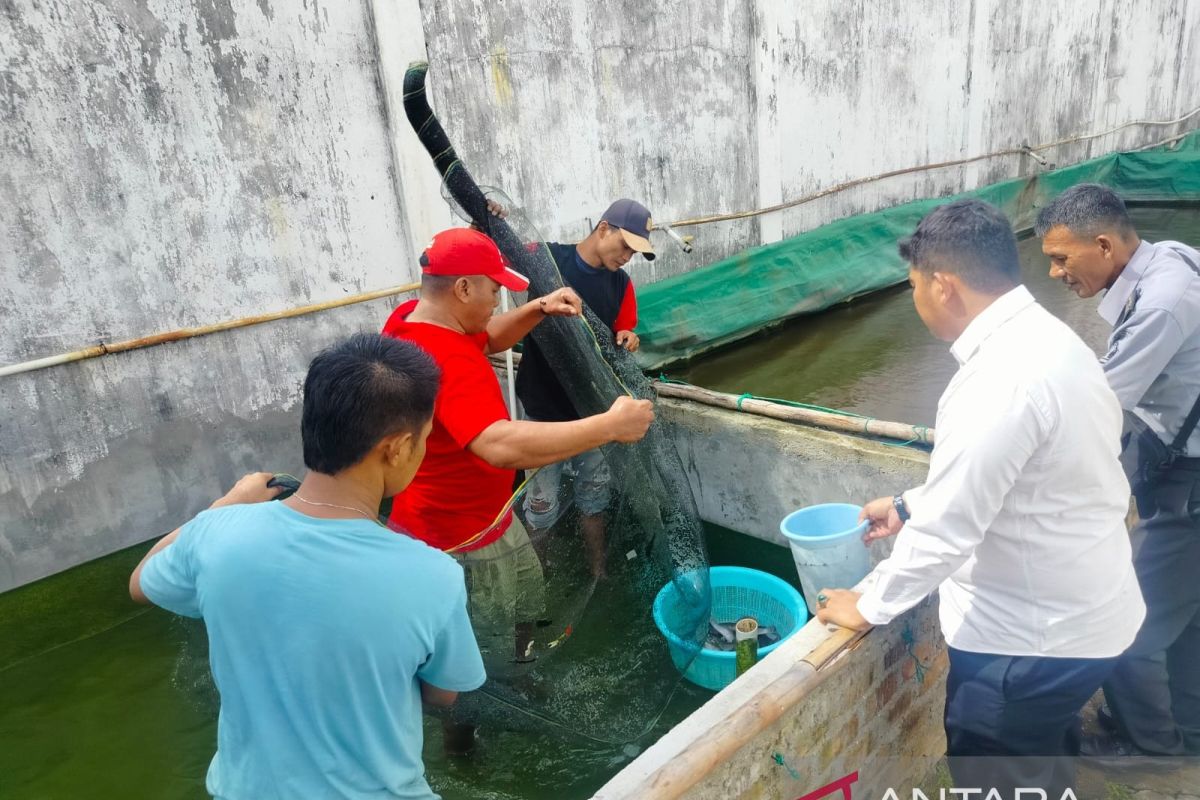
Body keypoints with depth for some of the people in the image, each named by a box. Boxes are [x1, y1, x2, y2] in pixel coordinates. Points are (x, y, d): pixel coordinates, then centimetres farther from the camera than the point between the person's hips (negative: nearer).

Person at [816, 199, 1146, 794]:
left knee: (995, 779, 13)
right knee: (1046, 761, 29)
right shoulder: (1044, 338, 2)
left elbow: (946, 528, -27)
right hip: (1077, 612, 9)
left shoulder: (1002, 379, -31)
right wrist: (910, 504, 15)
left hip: (1029, 638, -9)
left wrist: (870, 606, -13)